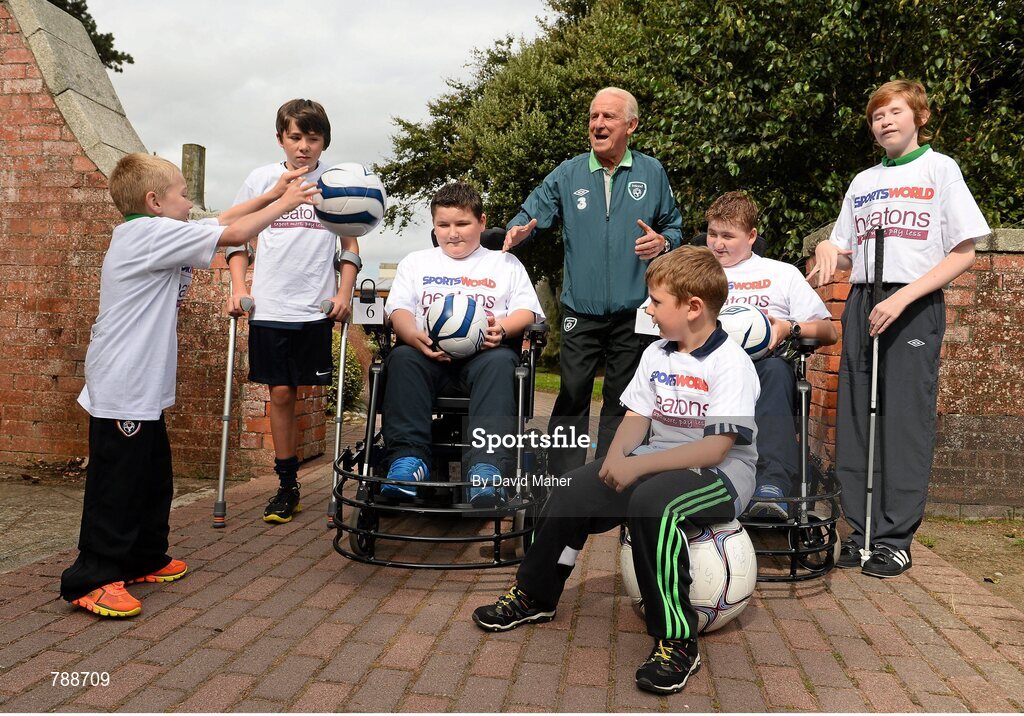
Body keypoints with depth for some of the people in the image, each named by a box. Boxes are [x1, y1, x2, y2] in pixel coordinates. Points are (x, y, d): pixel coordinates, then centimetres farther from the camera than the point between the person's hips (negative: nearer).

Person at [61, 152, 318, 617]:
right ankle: (92, 580, 7)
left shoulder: (148, 233, 14)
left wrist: (270, 194, 16)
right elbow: (232, 234, -16)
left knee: (153, 477, 18)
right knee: (116, 484, -3)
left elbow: (219, 223, 19)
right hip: (122, 389, -10)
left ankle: (144, 559, 31)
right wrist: (285, 203, -5)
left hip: (142, 388, 10)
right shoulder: (152, 232, -15)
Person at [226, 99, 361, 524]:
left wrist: (344, 293, -2)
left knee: (320, 392, 1)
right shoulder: (261, 180, 6)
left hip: (318, 309, -1)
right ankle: (287, 486, 14)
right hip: (269, 308, 1)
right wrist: (239, 288, 1)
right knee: (280, 393, 3)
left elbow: (350, 246, 10)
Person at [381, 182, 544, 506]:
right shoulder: (416, 262, 27)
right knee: (402, 358, -33)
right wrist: (415, 337, -14)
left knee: (500, 363, -37)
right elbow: (400, 310, 11)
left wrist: (502, 328, -13)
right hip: (428, 350, 2)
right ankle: (408, 456, -37)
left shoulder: (505, 263, 24)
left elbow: (527, 310, 11)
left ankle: (487, 466, -49)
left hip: (484, 351, -1)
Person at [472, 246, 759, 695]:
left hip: (720, 474, -7)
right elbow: (636, 417, 8)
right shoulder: (655, 354, 7)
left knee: (651, 501, -37)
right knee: (575, 488, -8)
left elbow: (715, 448, -24)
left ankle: (677, 642, -24)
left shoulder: (731, 363, -16)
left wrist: (638, 466, -28)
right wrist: (617, 455, -15)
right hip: (655, 463, 7)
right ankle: (534, 597, 11)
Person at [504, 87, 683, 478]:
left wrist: (662, 242, -10)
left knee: (621, 401, 9)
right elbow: (533, 211, 3)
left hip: (633, 312, 0)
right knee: (572, 396, 2)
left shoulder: (652, 173, 5)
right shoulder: (569, 173, 6)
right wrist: (518, 229, -20)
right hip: (580, 311, 0)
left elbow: (674, 226, 12)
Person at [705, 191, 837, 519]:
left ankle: (774, 482, -52)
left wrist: (791, 328, -1)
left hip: (764, 364, 0)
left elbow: (829, 332, 20)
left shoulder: (782, 274, 26)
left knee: (776, 370, -38)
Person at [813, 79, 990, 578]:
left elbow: (964, 254, -3)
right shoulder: (862, 182, 18)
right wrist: (827, 249, -3)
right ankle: (861, 532, 11)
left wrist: (902, 298, -15)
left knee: (905, 422, -5)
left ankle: (895, 539, 4)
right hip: (861, 304, 5)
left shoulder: (940, 168, 4)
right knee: (856, 420, 2)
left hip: (916, 307, -4)